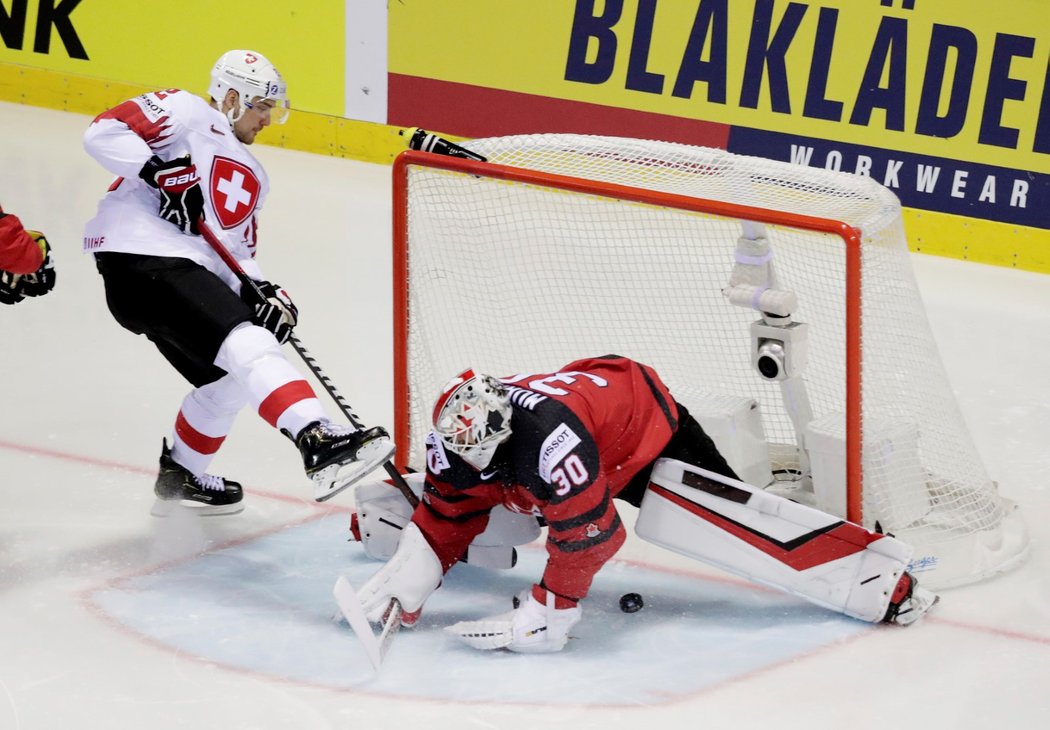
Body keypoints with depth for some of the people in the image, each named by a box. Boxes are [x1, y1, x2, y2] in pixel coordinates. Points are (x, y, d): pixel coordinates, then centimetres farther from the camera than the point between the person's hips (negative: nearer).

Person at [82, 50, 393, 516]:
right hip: (142, 255, -10)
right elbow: (105, 132, -10)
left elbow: (238, 251, 25)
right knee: (248, 346, -26)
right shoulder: (184, 112, 3)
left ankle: (180, 477, 39)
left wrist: (258, 289, 4)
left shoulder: (251, 175, 29)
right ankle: (318, 442, -42)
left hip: (191, 272, 10)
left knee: (229, 380, 21)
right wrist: (160, 172, -20)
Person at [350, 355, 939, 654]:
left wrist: (547, 614, -33)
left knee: (730, 524, -24)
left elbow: (589, 534, -38)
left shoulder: (548, 441, -42)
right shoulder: (457, 445, -19)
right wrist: (413, 571, -13)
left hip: (650, 431, -8)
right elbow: (448, 515, -1)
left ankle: (881, 573, -26)